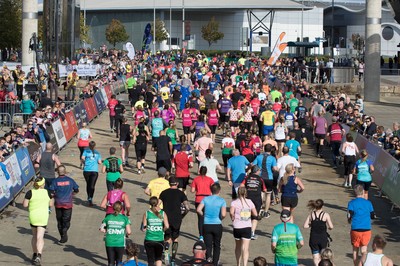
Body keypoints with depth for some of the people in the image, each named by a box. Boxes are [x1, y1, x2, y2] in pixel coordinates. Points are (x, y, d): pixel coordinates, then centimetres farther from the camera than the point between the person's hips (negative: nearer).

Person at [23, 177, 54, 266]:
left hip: (33, 216, 0)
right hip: (43, 216, 0)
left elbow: (25, 205, -6)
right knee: (40, 237, -4)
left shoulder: (30, 193, -9)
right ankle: (39, 254, -22)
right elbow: (51, 204, 6)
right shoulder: (47, 193, -4)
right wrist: (52, 198, 24)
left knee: (34, 236, 19)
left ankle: (35, 254, 24)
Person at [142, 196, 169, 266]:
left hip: (149, 241, -1)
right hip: (160, 240, 1)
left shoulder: (146, 214, -4)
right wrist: (162, 230, 8)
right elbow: (167, 226, -12)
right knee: (158, 258, 22)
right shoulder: (163, 213, -3)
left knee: (151, 260, 7)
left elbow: (144, 229, -6)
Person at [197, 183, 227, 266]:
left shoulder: (205, 199, 1)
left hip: (206, 225, 1)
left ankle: (209, 256, -23)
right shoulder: (222, 201, -6)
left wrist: (203, 215, 8)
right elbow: (223, 214, -17)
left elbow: (198, 210, -10)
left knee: (208, 244, 6)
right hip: (217, 225, -1)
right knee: (217, 245, 16)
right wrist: (220, 219, 4)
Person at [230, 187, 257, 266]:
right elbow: (255, 214, 0)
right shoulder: (249, 202, 3)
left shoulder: (234, 202, -4)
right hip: (247, 227, 0)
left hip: (237, 227, 0)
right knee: (245, 249, -5)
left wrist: (232, 218, -3)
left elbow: (231, 212, -22)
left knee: (238, 247, 20)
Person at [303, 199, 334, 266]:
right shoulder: (326, 215, -8)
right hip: (323, 238, -1)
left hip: (313, 238, 1)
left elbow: (305, 226, -4)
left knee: (315, 256, 4)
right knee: (322, 256, 17)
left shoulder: (311, 214, -2)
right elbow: (331, 227, -11)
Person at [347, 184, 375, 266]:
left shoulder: (352, 203, -4)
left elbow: (349, 216, -10)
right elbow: (373, 216, 7)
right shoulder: (368, 203, 2)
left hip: (355, 230, -1)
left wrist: (349, 220, 12)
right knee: (364, 252, 0)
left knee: (355, 250, 18)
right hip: (367, 229, 1)